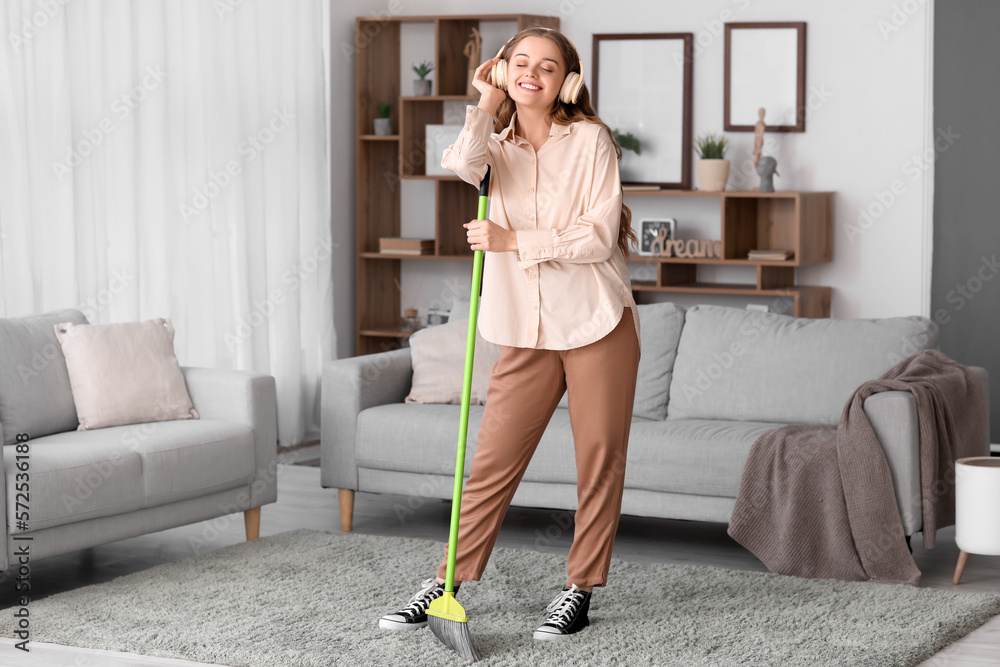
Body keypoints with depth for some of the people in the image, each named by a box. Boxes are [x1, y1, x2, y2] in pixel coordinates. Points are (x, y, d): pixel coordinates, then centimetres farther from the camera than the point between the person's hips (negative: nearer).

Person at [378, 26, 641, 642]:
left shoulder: (591, 139, -2)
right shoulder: (498, 144, 9)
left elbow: (598, 238, -11)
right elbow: (462, 164, -18)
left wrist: (514, 240, -14)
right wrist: (488, 104, -11)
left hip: (597, 322, -3)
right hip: (528, 332, 3)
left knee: (600, 459, 3)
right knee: (493, 462, 3)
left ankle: (581, 589, 15)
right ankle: (447, 582, 11)